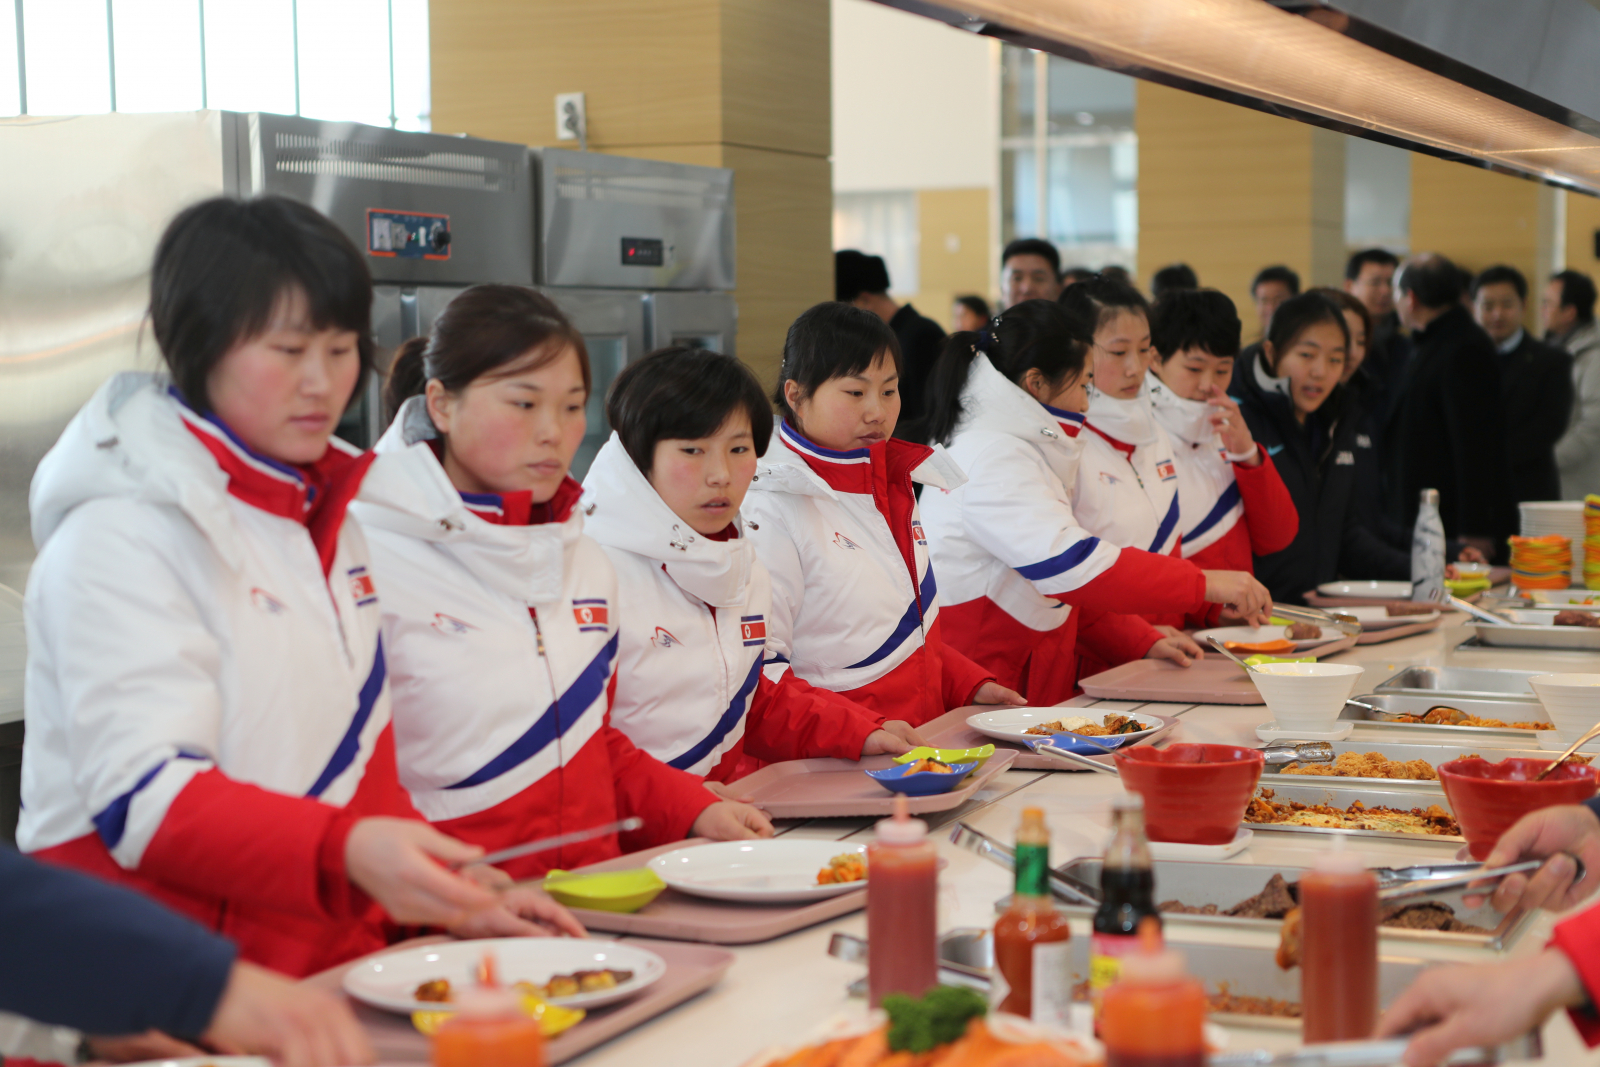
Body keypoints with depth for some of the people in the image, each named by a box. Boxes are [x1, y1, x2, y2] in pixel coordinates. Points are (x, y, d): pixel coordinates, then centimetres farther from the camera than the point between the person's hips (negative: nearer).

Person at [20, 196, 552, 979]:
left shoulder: (327, 521, 18)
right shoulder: (119, 534, -7)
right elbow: (145, 796, -17)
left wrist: (448, 887, 6)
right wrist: (346, 852, -31)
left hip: (332, 967, 7)